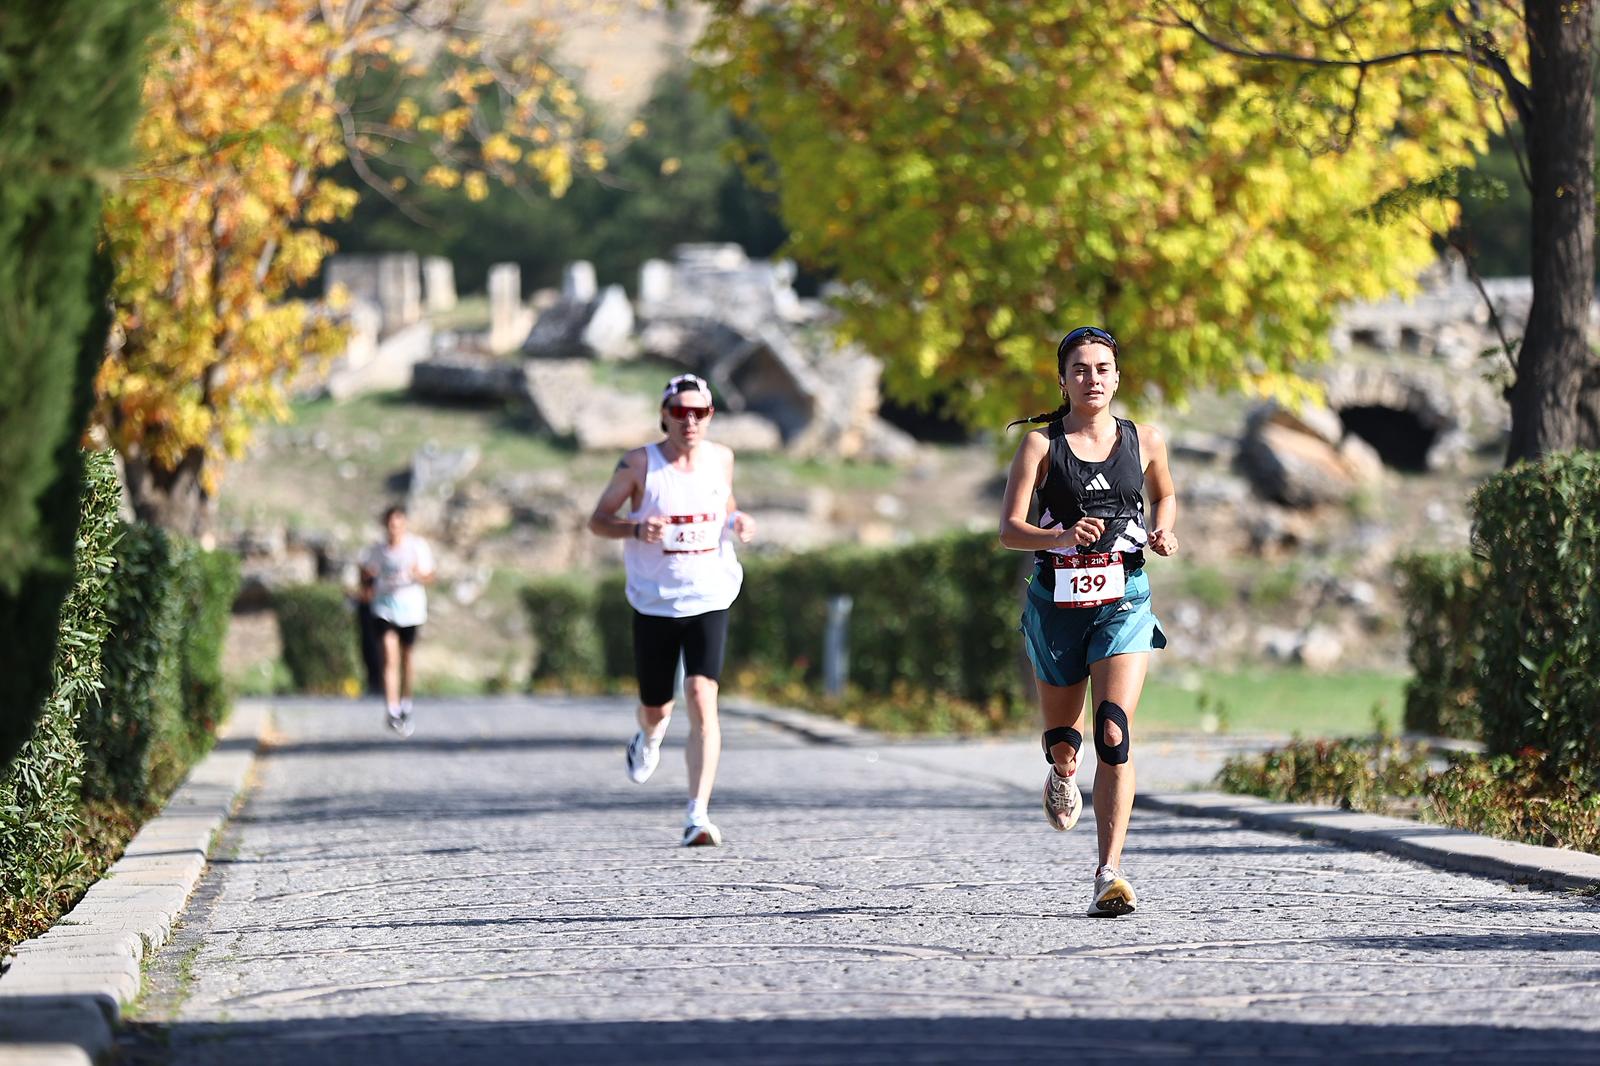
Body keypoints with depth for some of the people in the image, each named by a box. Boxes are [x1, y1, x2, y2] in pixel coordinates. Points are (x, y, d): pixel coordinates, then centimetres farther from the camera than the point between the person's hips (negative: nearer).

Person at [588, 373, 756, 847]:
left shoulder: (721, 458, 2)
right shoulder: (639, 464, -7)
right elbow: (598, 519, -1)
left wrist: (739, 521, 0)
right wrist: (637, 529, -20)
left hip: (708, 601, 0)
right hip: (654, 604, 0)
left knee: (702, 700, -17)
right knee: (656, 708, 13)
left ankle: (697, 816, -19)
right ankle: (648, 738, 54)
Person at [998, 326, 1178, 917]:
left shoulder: (1145, 441, 5)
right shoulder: (1041, 444, -2)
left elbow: (1164, 494, 25)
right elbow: (1009, 528, -8)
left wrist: (1163, 533, 4)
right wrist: (1062, 535, -27)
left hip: (1123, 601, 0)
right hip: (1057, 601, 0)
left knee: (1114, 733, -17)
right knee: (1062, 743, 14)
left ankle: (1109, 874, -20)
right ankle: (1061, 777, 54)